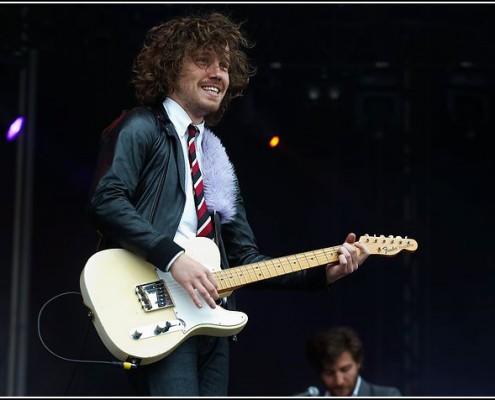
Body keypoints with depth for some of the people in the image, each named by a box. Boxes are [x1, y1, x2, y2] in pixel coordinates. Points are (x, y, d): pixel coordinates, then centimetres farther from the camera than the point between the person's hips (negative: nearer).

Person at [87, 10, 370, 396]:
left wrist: (323, 273, 10)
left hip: (209, 318, 8)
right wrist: (173, 256, -21)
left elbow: (245, 258, 22)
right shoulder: (141, 128, 3)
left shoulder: (217, 158, 24)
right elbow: (106, 202, -14)